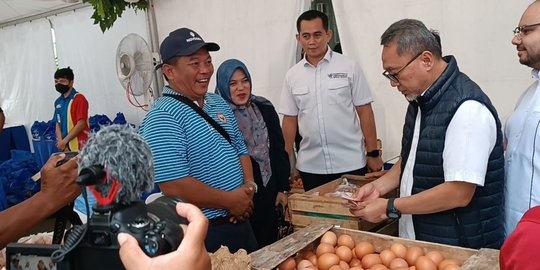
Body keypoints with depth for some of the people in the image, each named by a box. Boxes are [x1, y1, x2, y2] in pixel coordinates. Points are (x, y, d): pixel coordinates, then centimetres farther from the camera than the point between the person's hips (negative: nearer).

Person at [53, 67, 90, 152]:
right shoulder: (58, 102, 12)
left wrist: (65, 141, -13)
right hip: (64, 146, 6)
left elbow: (81, 124, -14)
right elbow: (58, 124, 12)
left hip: (78, 147, -6)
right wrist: (60, 141, -4)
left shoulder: (79, 99, -8)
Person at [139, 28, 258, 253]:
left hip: (240, 222, 8)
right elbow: (173, 187, -26)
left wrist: (249, 186, -5)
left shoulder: (218, 103, 7)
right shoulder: (163, 118, -20)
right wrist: (231, 201, -17)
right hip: (202, 236, -8)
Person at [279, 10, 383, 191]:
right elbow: (290, 120, 8)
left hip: (350, 163, -2)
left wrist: (373, 154, -3)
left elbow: (364, 111, -1)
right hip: (310, 166, 2)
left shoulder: (349, 67, -3)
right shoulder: (292, 76, 5)